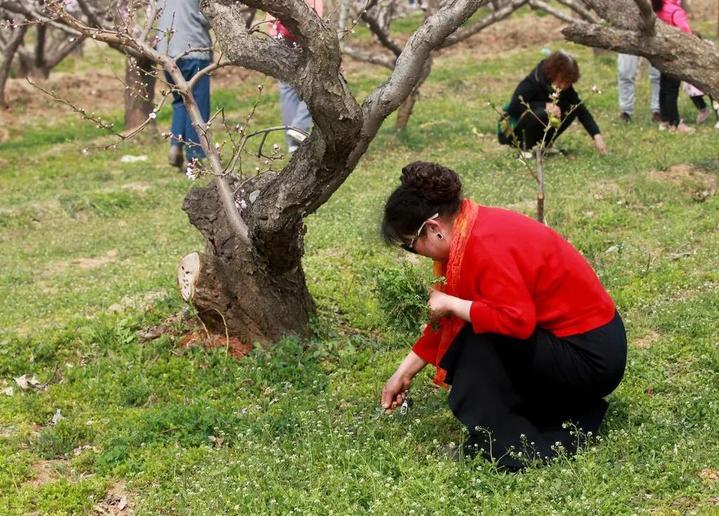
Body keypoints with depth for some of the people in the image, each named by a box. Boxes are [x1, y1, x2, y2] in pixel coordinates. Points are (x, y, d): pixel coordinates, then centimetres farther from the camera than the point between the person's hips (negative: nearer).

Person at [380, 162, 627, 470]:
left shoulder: (486, 245, -25)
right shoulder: (469, 231, 5)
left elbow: (517, 320, -34)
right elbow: (445, 317, 13)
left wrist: (451, 304, -21)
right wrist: (404, 373, 15)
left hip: (591, 358, -10)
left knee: (480, 339, -21)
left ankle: (499, 445, -9)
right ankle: (574, 417, 13)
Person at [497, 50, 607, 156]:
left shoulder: (565, 86, -8)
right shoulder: (533, 81, -24)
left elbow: (582, 110, -12)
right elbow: (513, 107, -31)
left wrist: (597, 135, -23)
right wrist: (545, 105, -34)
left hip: (535, 133, 6)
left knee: (571, 109, -11)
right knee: (542, 114, -35)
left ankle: (544, 145, 1)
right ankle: (524, 148, -14)